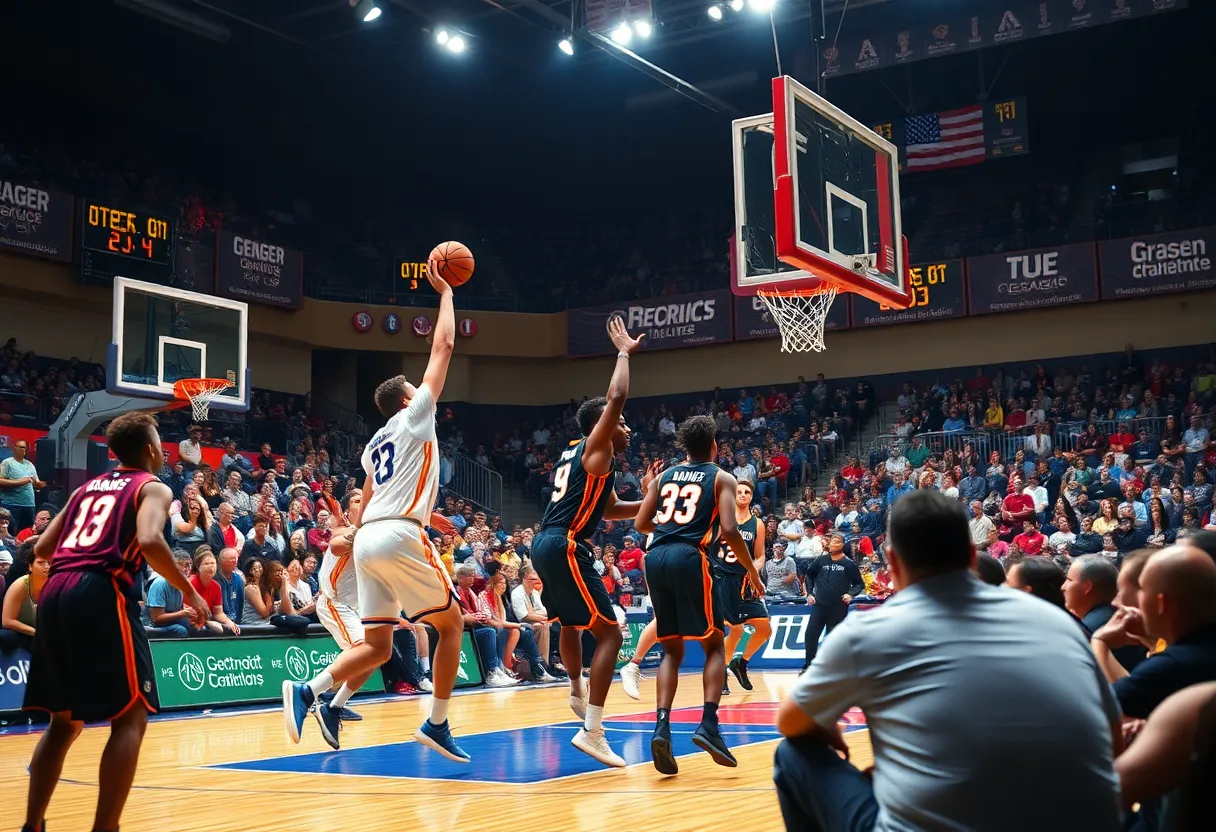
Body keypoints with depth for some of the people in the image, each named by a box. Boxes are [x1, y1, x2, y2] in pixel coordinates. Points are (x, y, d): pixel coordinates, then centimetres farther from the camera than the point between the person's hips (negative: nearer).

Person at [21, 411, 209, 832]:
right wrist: (189, 591, -4)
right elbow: (149, 540, -14)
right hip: (100, 594, -7)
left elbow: (42, 549, 22)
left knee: (65, 720, 19)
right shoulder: (153, 487, 8)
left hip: (54, 593, 7)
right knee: (131, 716, 0)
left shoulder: (87, 487, 26)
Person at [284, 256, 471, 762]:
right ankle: (437, 725, 6)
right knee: (451, 623, 7)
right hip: (400, 535, -7)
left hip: (367, 538, 8)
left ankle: (309, 691, -12)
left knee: (376, 646, 10)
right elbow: (443, 346, 6)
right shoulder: (413, 416, 6)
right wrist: (444, 291, 14)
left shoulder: (375, 442, 26)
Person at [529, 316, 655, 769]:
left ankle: (578, 693, 51)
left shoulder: (576, 455, 22)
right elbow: (616, 397, -18)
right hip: (565, 548, -10)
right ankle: (592, 732, -14)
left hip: (546, 545, 10)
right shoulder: (595, 449, -4)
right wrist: (624, 353, -4)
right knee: (609, 633, -9)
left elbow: (610, 509, 32)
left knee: (571, 622, 32)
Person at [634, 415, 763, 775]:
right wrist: (752, 570, 7)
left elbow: (641, 523, 18)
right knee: (714, 644, 9)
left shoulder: (664, 476, 22)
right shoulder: (721, 478, 10)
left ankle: (661, 727, -4)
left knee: (672, 649, 14)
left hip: (655, 558, 4)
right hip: (689, 558, -4)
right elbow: (729, 530, -4)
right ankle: (708, 725, -9)